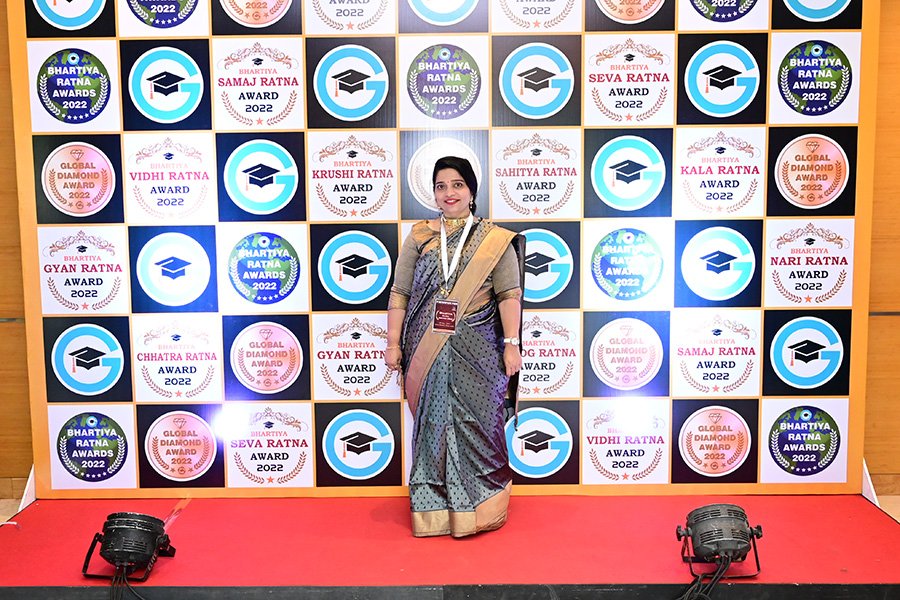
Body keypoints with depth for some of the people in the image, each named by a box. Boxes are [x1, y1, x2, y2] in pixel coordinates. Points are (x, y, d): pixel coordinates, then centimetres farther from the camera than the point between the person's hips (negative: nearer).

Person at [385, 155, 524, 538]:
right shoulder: (419, 237, 8)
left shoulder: (495, 240, 3)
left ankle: (481, 507, 19)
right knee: (432, 423, 7)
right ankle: (434, 509, 20)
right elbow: (400, 293, 6)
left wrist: (511, 345, -8)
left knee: (477, 423, 2)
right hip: (428, 350, 2)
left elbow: (509, 295, -1)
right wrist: (393, 343, 1)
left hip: (476, 349, -1)